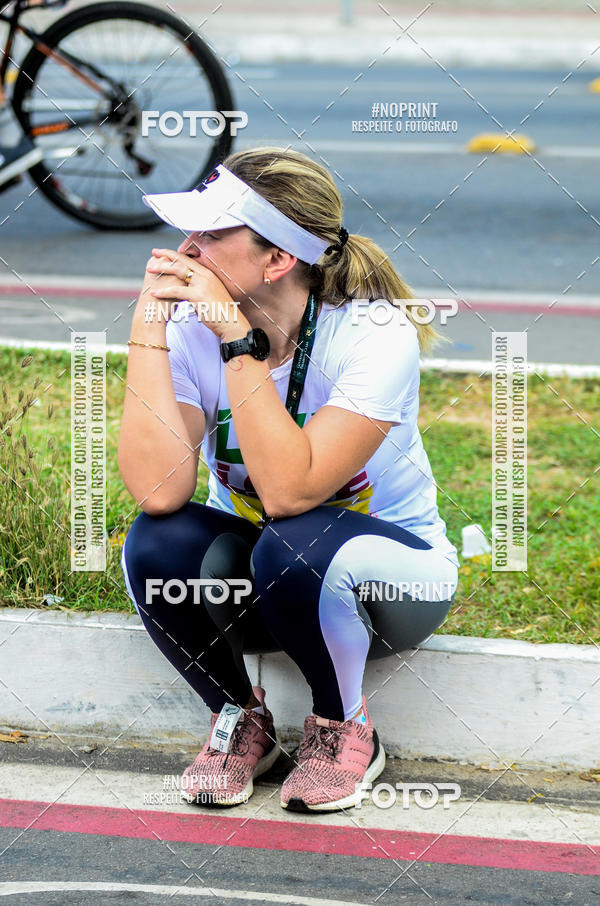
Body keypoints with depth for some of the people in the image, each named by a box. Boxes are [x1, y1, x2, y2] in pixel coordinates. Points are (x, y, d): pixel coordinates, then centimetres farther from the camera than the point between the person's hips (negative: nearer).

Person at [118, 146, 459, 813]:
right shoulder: (191, 327, -14)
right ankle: (240, 721, -1)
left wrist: (239, 339, -35)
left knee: (294, 546, -36)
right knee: (156, 543, -27)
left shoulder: (376, 333, -25)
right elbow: (159, 490, -29)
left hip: (390, 575, -4)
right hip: (253, 582, 4)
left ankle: (344, 729, -7)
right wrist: (147, 326, -29)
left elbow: (287, 491, -35)